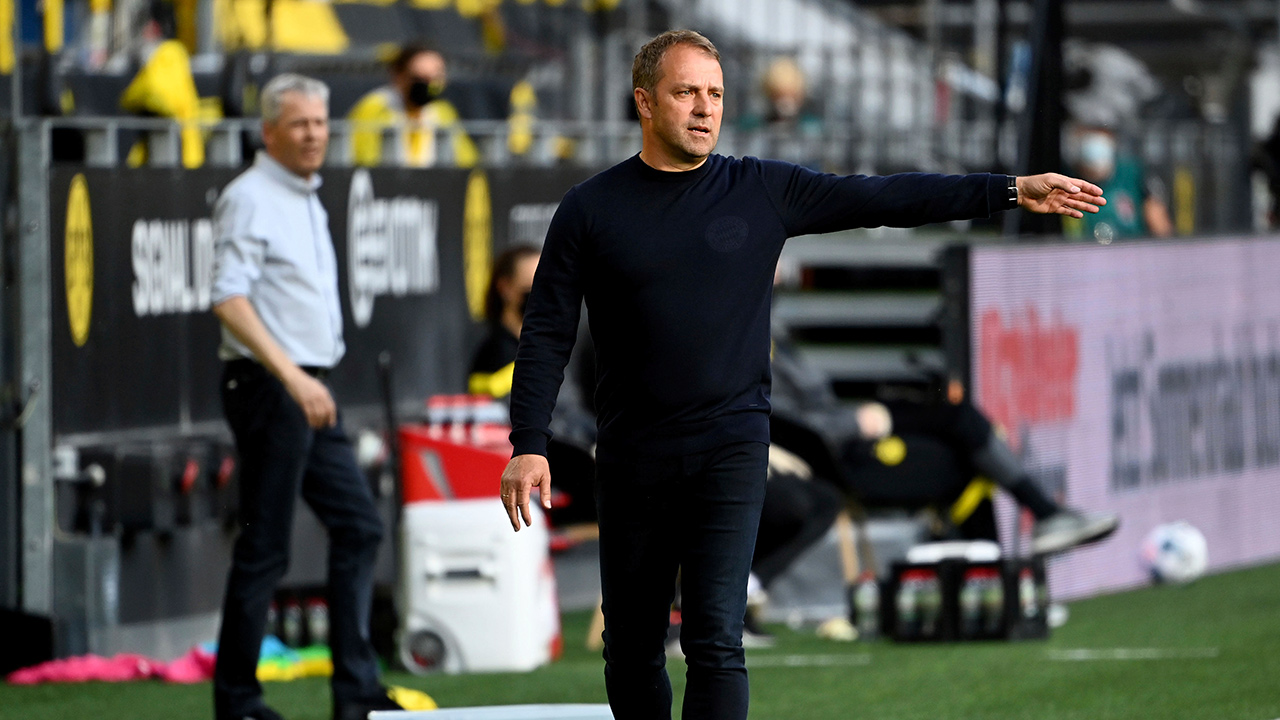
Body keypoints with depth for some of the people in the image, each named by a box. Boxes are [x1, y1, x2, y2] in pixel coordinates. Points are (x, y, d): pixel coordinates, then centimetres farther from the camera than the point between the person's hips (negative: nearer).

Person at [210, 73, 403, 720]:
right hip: (267, 387, -9)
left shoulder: (308, 201, 17)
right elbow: (229, 299, -21)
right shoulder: (250, 198, -12)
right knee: (265, 547, -6)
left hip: (309, 389, 9)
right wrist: (291, 376, -27)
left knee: (358, 526, 7)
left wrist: (310, 384, 19)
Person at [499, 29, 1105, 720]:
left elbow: (885, 198, 3)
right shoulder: (591, 209, 1)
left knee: (716, 640, -13)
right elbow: (546, 334, 1)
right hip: (631, 457, 1)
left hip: (729, 449, -1)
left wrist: (1012, 191, -2)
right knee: (631, 650, 8)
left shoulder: (763, 191, 3)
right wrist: (528, 446, -8)